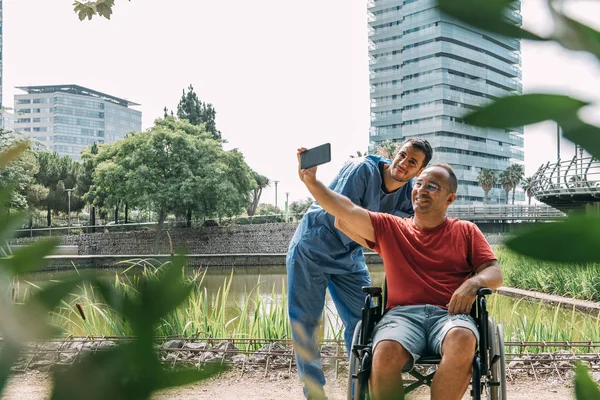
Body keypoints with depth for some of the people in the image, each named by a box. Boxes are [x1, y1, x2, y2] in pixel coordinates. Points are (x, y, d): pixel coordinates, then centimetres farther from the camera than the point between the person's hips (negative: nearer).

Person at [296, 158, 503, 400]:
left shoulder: (466, 232, 20)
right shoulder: (389, 228, 21)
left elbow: (494, 273, 12)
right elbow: (346, 211, 8)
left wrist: (473, 283, -11)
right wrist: (310, 181, -3)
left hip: (450, 314, 0)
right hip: (402, 314, 0)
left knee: (463, 342, -38)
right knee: (385, 353, -35)